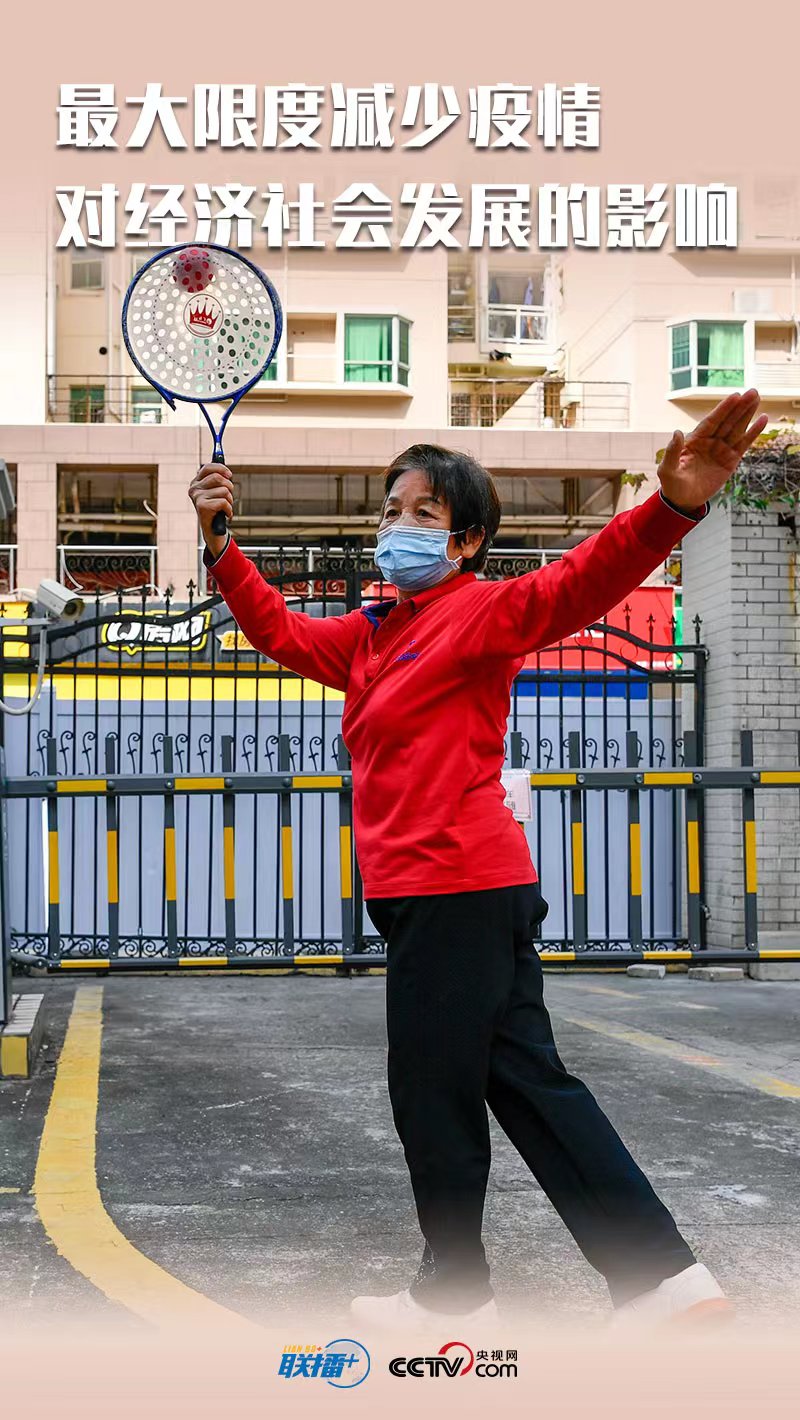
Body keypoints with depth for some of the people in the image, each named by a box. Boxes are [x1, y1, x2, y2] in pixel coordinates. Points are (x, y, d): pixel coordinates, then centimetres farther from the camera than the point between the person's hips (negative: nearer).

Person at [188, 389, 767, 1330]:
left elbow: (579, 583, -25)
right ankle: (661, 1271, 14)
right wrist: (220, 546, 17)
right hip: (429, 890, 9)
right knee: (526, 1080, 10)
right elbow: (283, 632, 28)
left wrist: (671, 509, -43)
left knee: (431, 1091, 3)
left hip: (456, 889, -9)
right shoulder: (372, 633, 16)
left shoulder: (480, 611, -9)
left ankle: (453, 1291, 21)